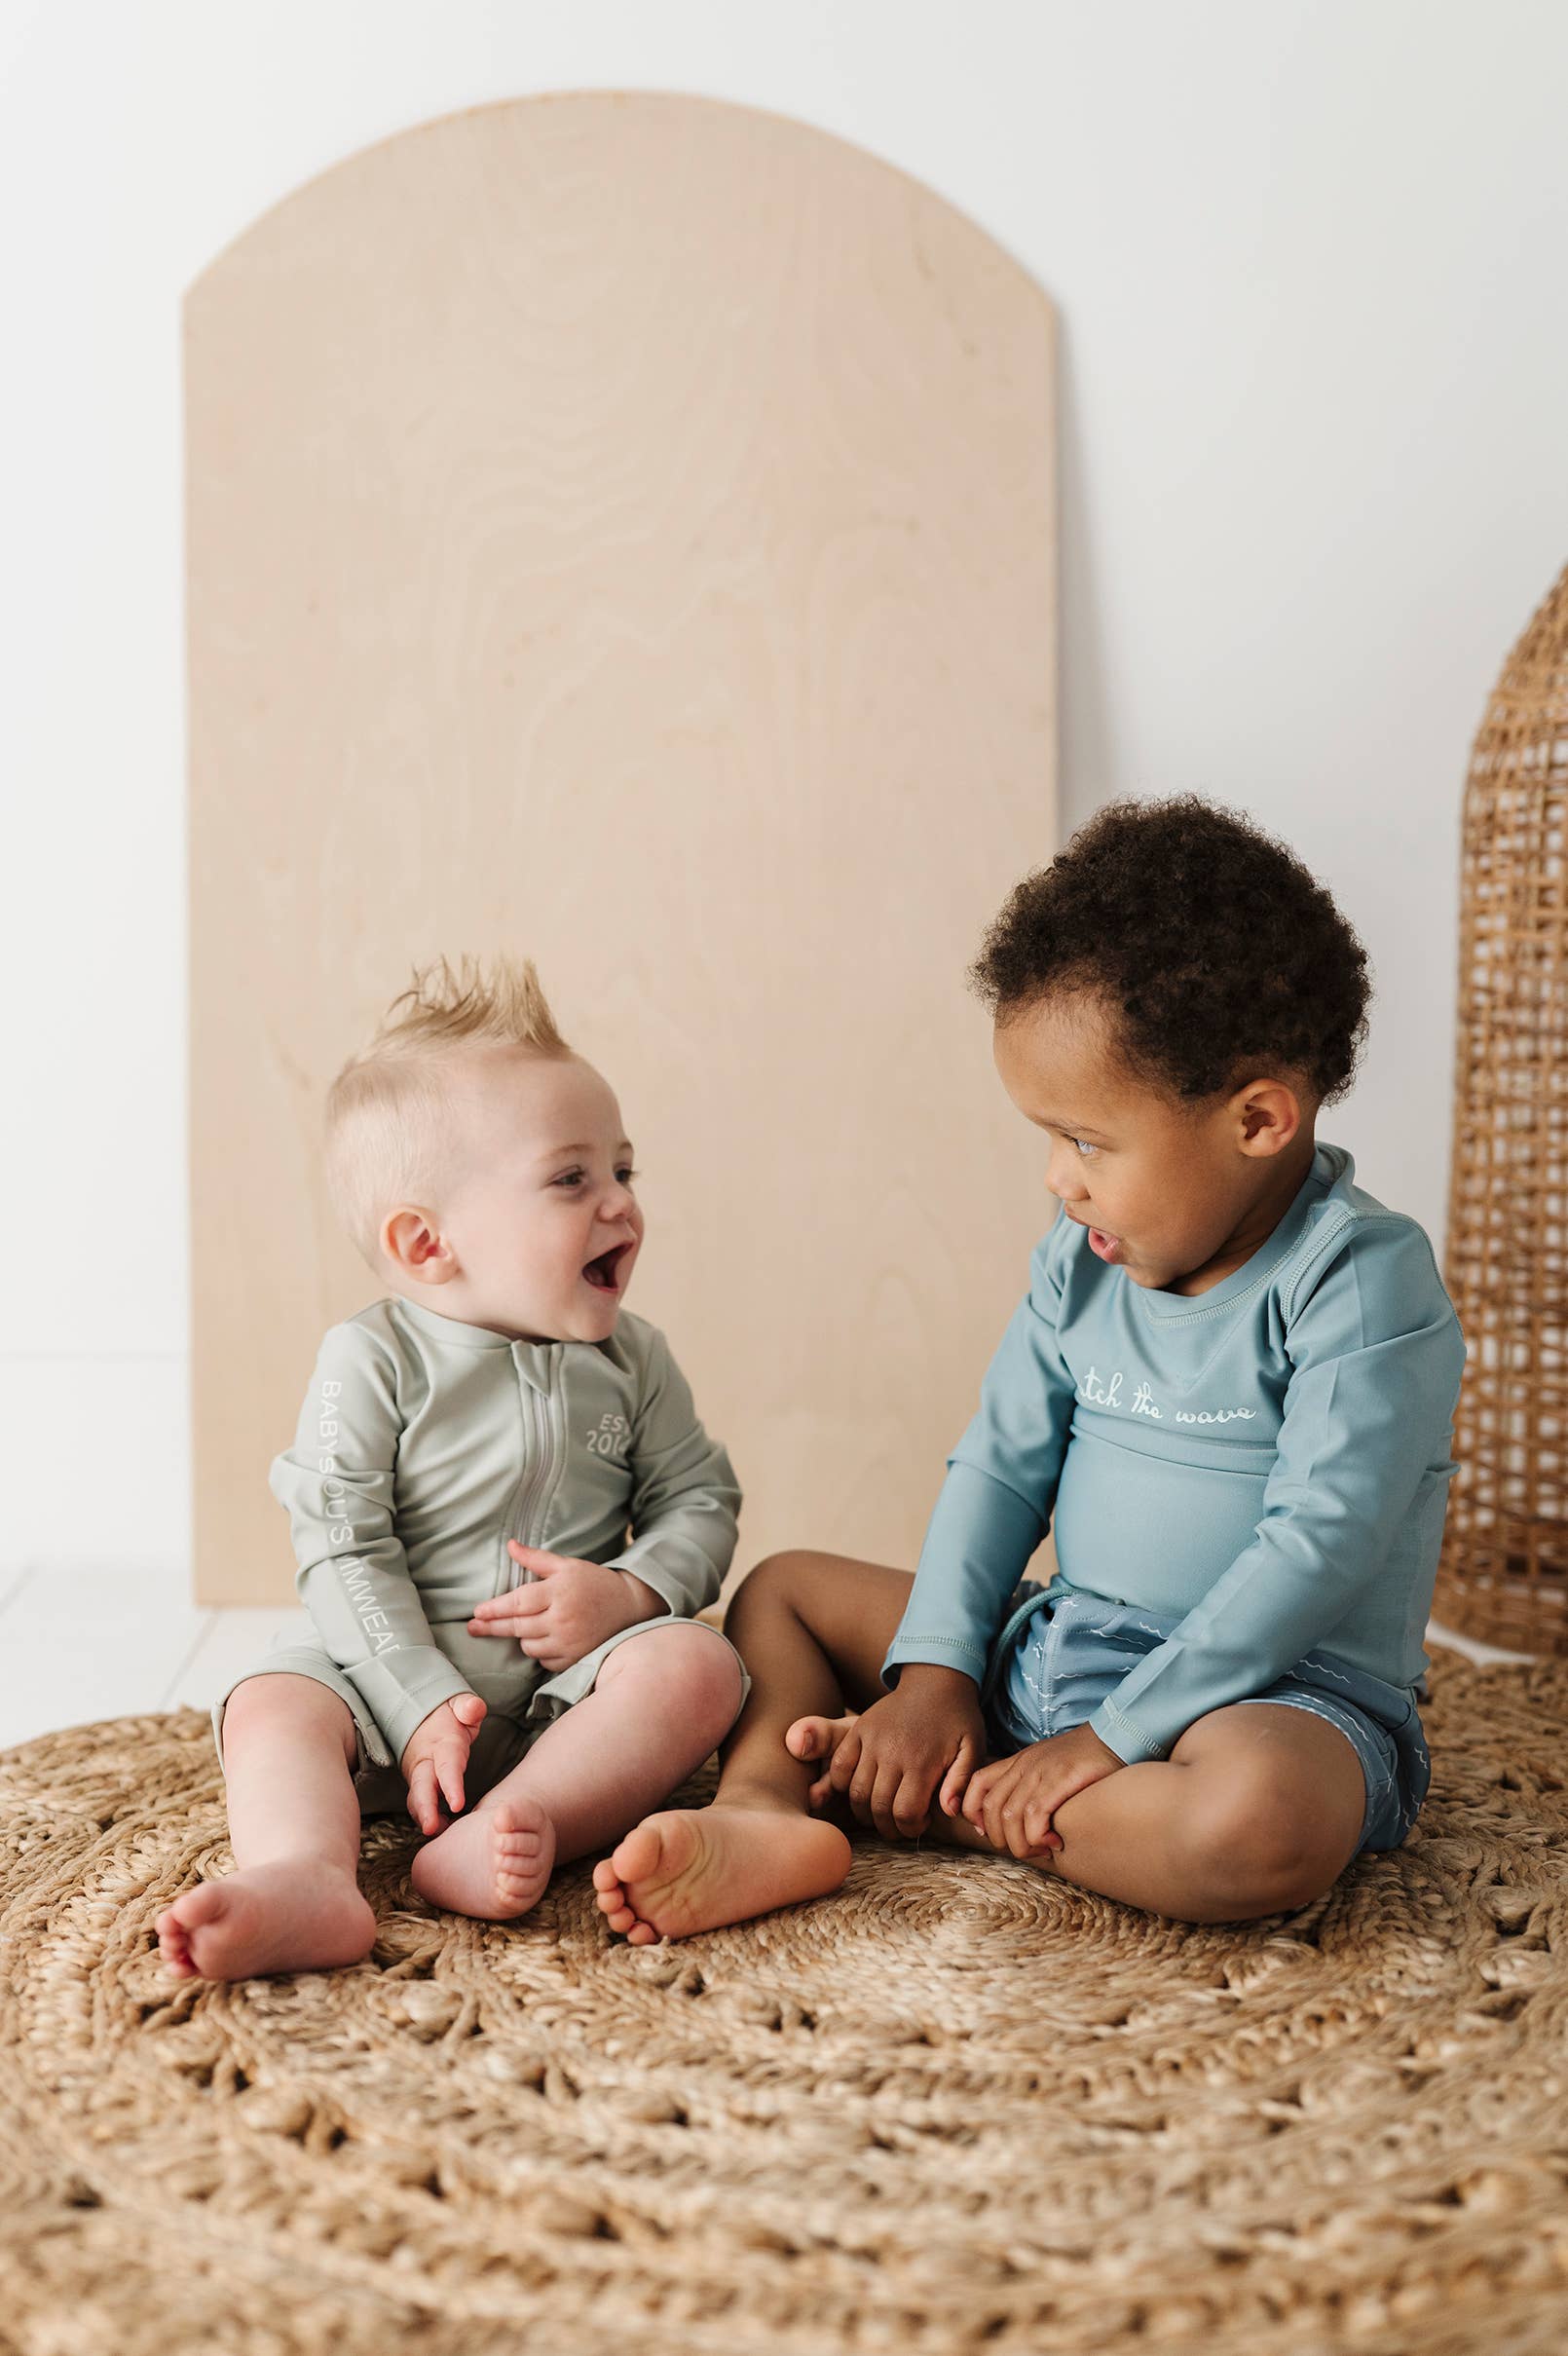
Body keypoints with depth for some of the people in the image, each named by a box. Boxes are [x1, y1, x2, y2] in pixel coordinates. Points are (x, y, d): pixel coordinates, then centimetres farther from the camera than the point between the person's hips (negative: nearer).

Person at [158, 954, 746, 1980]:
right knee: (270, 1704, -25)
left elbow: (701, 1500, 6)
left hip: (575, 1679, 2)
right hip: (404, 1670, -1)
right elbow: (343, 1551, -11)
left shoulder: (632, 1359, 2)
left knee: (697, 1663, -25)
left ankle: (509, 1827, -38)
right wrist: (421, 1706, -20)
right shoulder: (373, 1360, -9)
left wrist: (628, 1591, -16)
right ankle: (307, 1880, -51)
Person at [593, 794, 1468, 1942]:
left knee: (1260, 1823, -41)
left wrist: (1108, 1742, -23)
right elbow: (1001, 1462, 7)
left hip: (1276, 1687, -7)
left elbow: (1316, 1545, -23)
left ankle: (954, 1804, -18)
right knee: (786, 1590, 10)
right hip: (1055, 1650, 7)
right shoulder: (1083, 1259, 4)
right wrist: (934, 1672, -6)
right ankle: (766, 1815, -19)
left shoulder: (1363, 1277, -17)